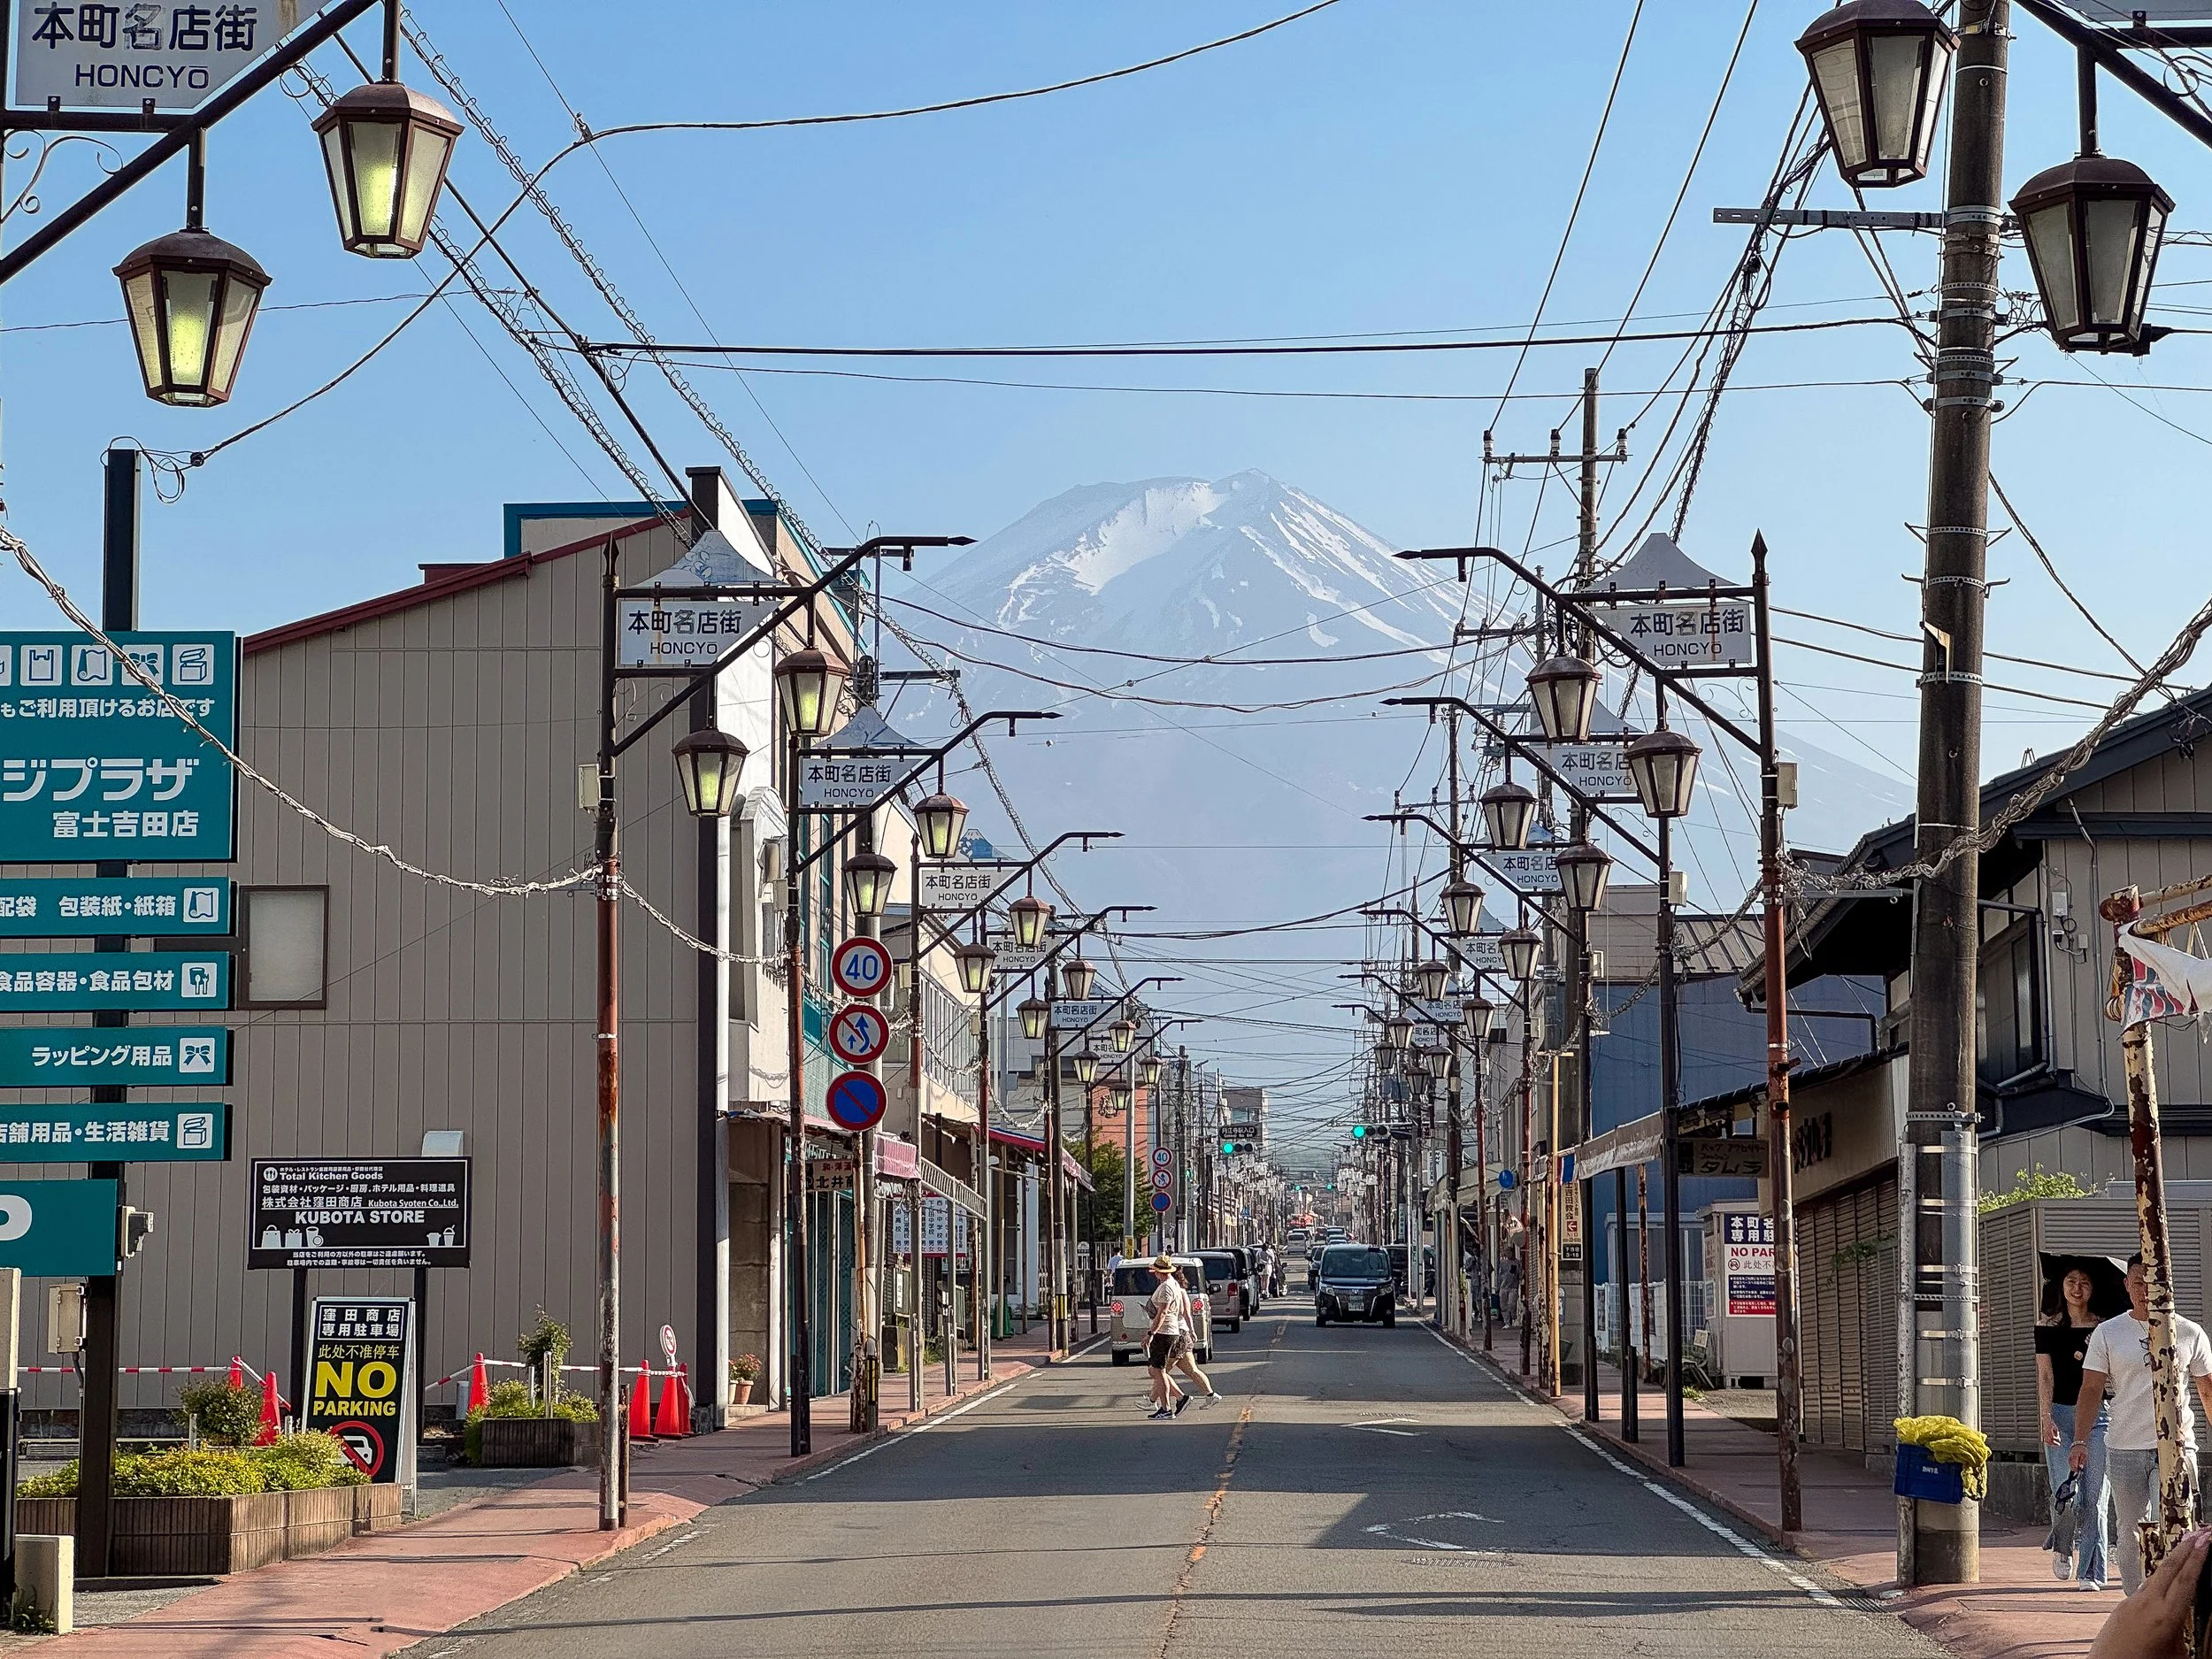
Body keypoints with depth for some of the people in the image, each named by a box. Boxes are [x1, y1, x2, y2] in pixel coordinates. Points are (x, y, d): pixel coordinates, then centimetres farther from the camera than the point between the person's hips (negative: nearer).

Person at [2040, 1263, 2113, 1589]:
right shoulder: (2048, 1325, 7)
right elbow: (2045, 1375, 2)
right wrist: (2047, 1419, -9)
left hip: (2097, 1415, 1)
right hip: (2060, 1414, 0)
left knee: (2094, 1499, -3)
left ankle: (2090, 1573, 5)